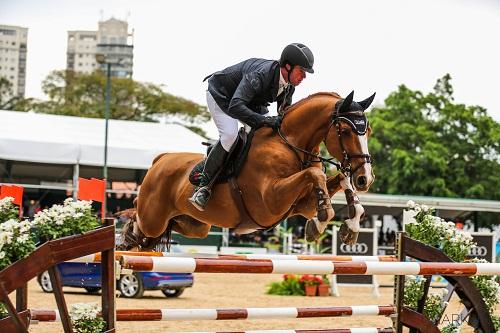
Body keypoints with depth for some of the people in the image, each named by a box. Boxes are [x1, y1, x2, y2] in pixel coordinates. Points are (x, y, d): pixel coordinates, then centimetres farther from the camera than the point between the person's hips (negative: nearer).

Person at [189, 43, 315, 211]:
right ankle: (204, 185, -19)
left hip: (251, 101, 8)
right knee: (230, 135, -29)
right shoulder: (259, 75, -40)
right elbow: (235, 107, -50)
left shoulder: (289, 85, -14)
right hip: (220, 95, -8)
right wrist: (264, 120, -54)